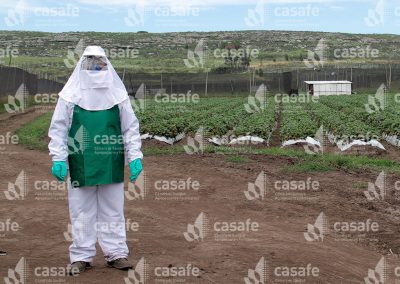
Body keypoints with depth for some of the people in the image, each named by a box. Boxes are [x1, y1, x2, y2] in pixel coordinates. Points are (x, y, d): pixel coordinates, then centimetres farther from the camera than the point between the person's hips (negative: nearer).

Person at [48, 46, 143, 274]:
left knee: (113, 212, 9)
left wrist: (135, 156, -1)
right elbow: (58, 129, 1)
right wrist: (58, 159, -7)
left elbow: (131, 128, 6)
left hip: (112, 166, 1)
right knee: (82, 212, 8)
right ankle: (82, 257, 19)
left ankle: (116, 253, 19)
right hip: (81, 166, -1)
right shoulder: (70, 95, -1)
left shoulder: (118, 94, 2)